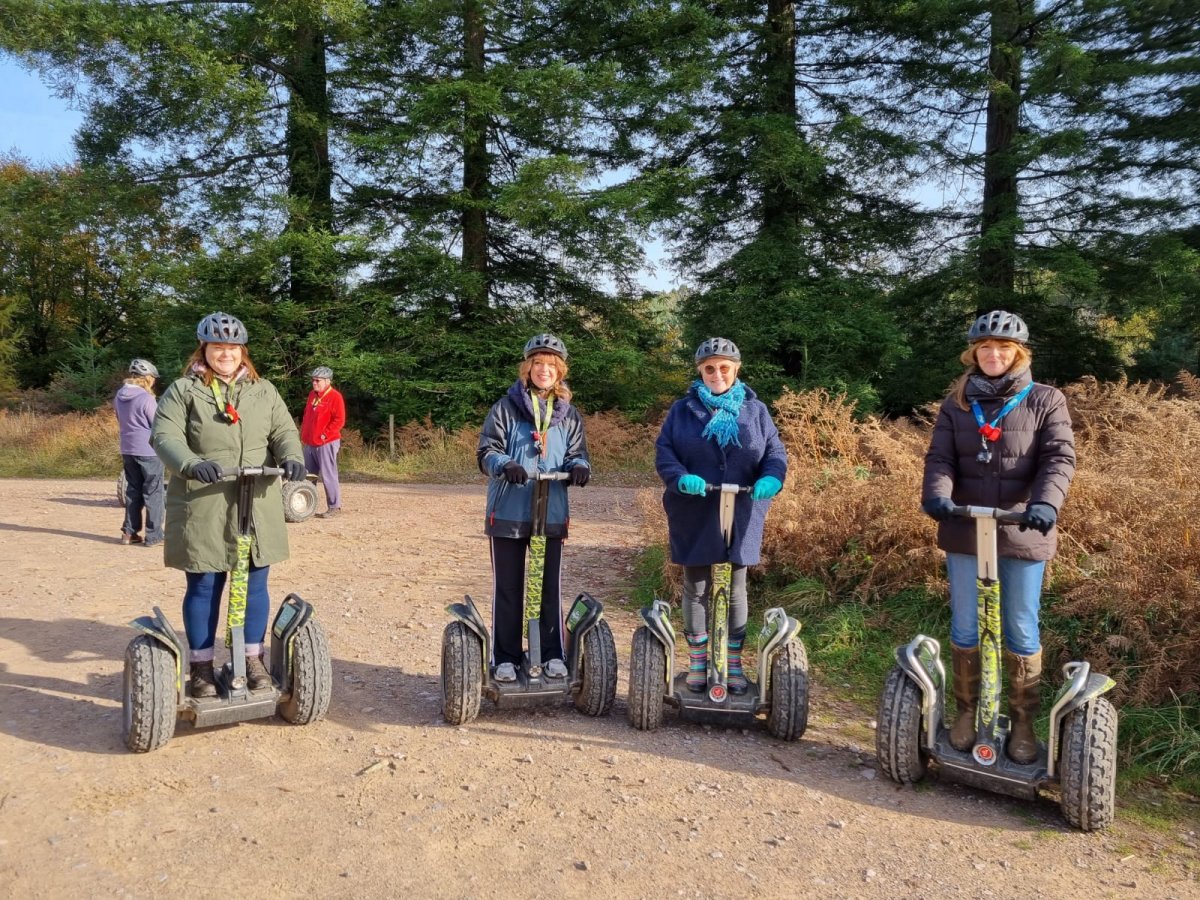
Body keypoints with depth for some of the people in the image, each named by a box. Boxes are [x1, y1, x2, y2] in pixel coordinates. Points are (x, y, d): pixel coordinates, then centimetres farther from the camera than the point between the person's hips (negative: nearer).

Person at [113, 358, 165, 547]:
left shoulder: (119, 396, 7)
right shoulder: (146, 399, -18)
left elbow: (121, 423, 18)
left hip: (128, 450, 7)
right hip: (149, 451, -7)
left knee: (133, 491, 15)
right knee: (153, 493, 0)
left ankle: (129, 532, 18)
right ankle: (153, 536, 2)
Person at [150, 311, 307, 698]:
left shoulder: (263, 391, 13)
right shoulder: (182, 391, 2)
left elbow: (284, 431, 6)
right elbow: (165, 437, -9)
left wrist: (291, 458, -17)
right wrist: (192, 464, -29)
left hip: (256, 507, 3)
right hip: (202, 509, -3)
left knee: (255, 583, 8)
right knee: (204, 586, 5)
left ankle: (253, 659, 22)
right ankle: (201, 667, 18)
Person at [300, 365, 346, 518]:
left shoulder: (335, 396, -10)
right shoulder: (312, 394, 15)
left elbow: (339, 420, -16)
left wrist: (324, 434, -16)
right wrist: (303, 432, 15)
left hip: (327, 443, -8)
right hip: (310, 443, 8)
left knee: (328, 475, -7)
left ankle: (334, 507, 1)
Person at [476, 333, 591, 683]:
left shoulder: (569, 414, 8)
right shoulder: (506, 407, -1)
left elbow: (577, 455, 8)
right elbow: (486, 451, -5)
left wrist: (579, 467, -17)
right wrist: (505, 465, -27)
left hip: (551, 513, 2)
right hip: (509, 510, -2)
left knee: (550, 586, 10)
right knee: (508, 587, 6)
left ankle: (552, 653, 23)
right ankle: (506, 656, 18)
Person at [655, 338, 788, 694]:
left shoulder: (755, 410, 6)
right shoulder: (682, 410, 3)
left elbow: (775, 452, 3)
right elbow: (663, 451, -3)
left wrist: (771, 478, -19)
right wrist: (680, 478, -23)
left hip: (740, 517, 1)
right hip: (694, 516, -1)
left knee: (736, 591, 10)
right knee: (696, 588, 9)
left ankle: (734, 665, 23)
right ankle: (697, 664, 24)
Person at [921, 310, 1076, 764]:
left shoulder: (1045, 400, 2)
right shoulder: (956, 403, 8)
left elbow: (1059, 458, -9)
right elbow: (940, 457, -2)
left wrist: (1046, 503, -28)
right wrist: (937, 494, -23)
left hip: (1023, 534, -2)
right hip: (964, 532, 2)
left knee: (1021, 631, 7)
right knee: (965, 628, 11)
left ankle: (1023, 722, 23)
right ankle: (966, 711, 28)